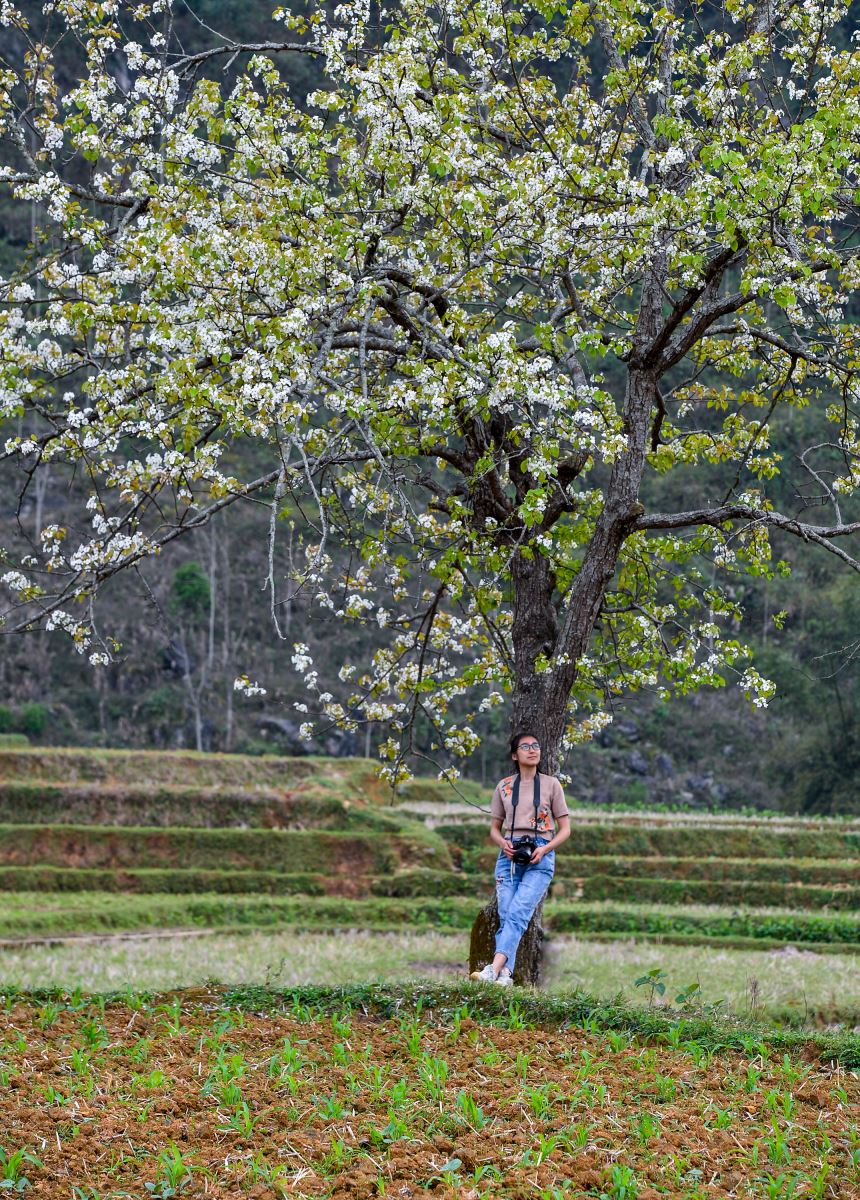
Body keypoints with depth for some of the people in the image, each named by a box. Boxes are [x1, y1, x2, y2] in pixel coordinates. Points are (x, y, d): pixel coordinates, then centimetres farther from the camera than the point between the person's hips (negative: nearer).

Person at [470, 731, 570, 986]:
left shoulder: (551, 784, 8)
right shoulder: (503, 787, 14)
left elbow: (565, 829, 7)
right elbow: (494, 828, 18)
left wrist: (544, 849, -11)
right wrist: (503, 843, -6)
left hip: (540, 858, -3)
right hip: (509, 854, 3)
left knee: (518, 913, -19)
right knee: (505, 915, -9)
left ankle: (494, 969, -31)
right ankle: (505, 974, -14)